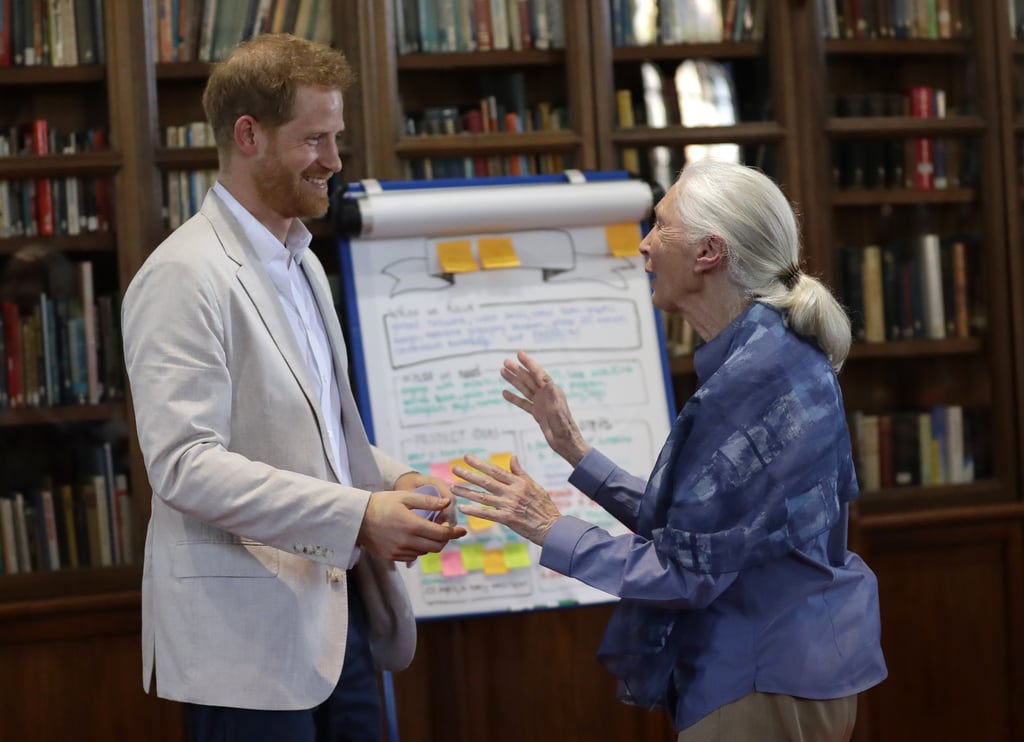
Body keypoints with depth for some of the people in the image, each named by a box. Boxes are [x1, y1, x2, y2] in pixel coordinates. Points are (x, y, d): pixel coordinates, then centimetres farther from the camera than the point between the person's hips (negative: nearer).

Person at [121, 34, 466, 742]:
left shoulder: (301, 264, 16)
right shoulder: (184, 277, -14)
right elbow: (184, 464, -22)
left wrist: (395, 480, 4)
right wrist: (357, 516, -25)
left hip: (336, 612, 9)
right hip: (248, 629, -8)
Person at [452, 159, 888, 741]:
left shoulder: (753, 377, -21)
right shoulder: (773, 354, 9)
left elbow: (688, 569, -20)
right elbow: (695, 525, 11)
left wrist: (551, 530, -11)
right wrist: (575, 451, 11)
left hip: (762, 687, -9)